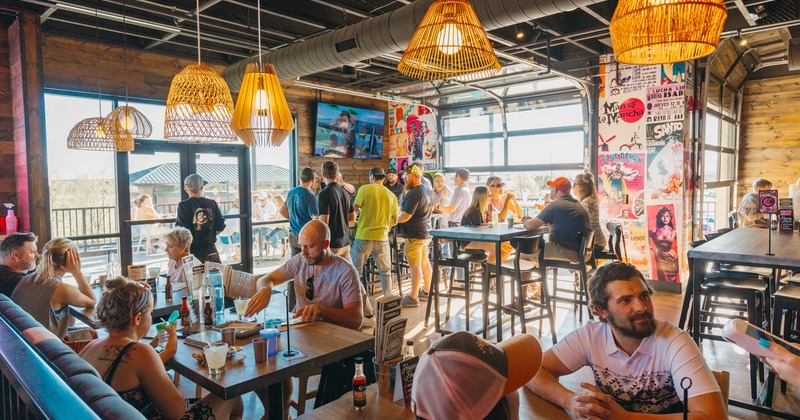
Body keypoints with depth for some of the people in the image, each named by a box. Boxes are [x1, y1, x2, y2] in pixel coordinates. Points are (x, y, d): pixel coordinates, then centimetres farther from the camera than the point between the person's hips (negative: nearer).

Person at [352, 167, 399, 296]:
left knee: (355, 270, 10)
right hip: (382, 238, 2)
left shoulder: (365, 189, -5)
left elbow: (354, 209, -7)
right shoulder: (391, 195, 5)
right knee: (385, 271, 15)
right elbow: (395, 221, 10)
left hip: (363, 237, -2)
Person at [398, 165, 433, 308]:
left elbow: (406, 216, -23)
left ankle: (413, 298, 0)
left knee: (415, 266, -5)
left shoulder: (414, 193, -19)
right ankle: (427, 292, 26)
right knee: (425, 262, 16)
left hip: (415, 235, -10)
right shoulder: (426, 191, 12)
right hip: (425, 233, 10)